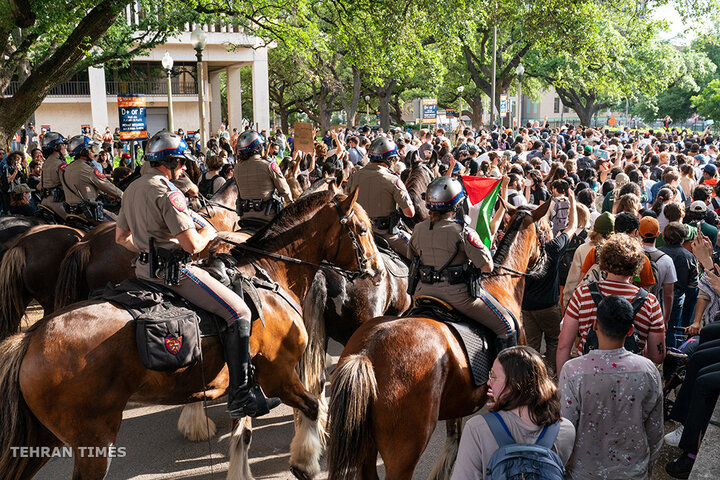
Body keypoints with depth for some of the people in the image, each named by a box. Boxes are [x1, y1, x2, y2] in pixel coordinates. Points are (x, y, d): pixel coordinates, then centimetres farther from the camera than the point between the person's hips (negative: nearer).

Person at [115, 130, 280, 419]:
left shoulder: (133, 188, 12)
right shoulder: (166, 192, -18)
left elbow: (121, 237, 20)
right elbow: (192, 245, -22)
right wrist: (208, 232, -2)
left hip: (145, 267, 11)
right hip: (173, 271, -10)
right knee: (239, 311, -9)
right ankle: (242, 397, -9)